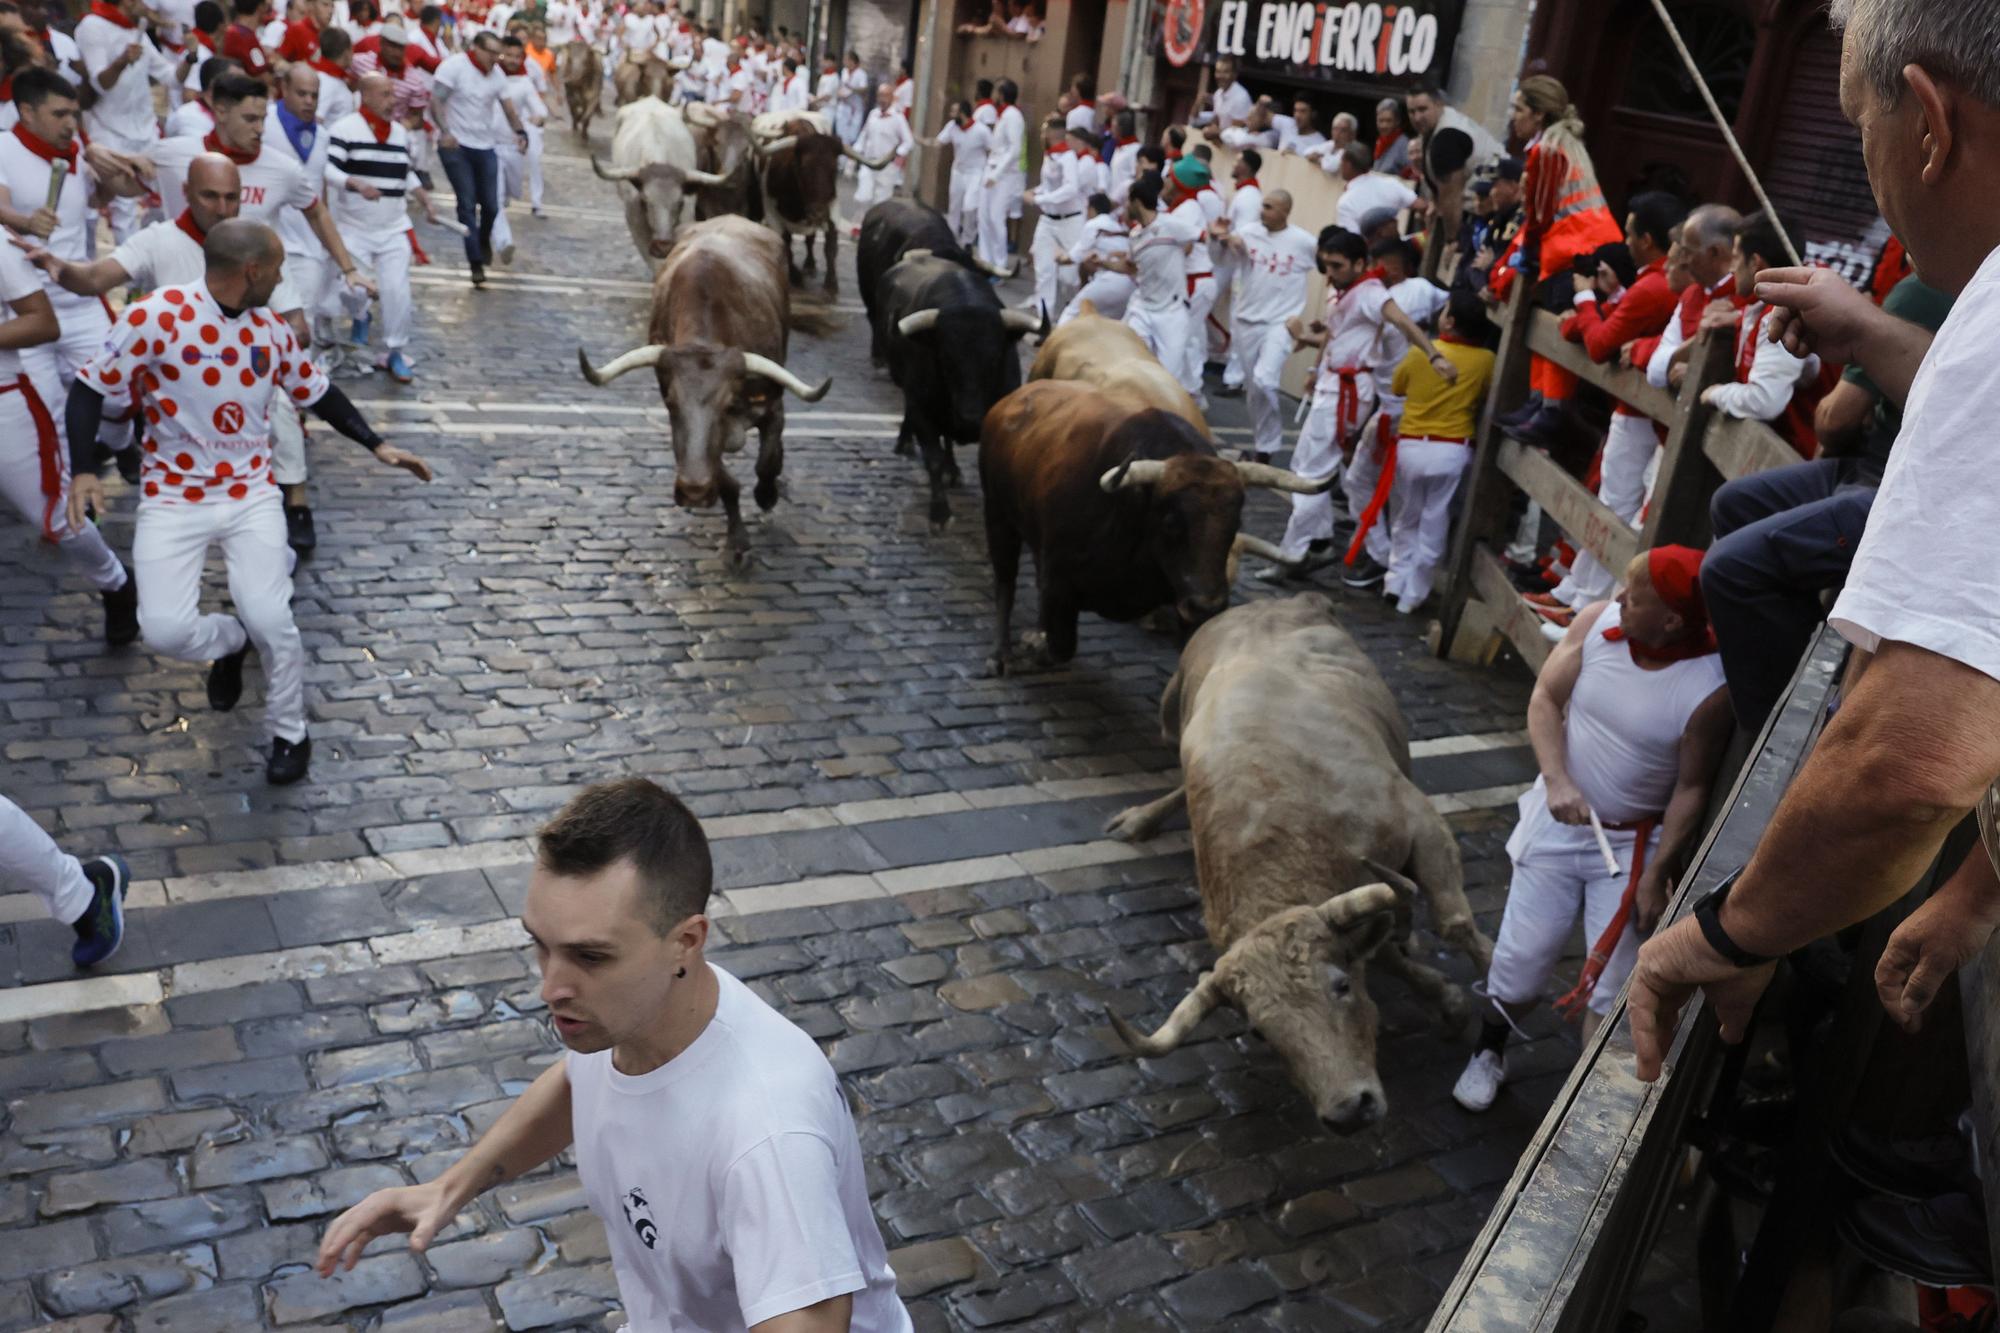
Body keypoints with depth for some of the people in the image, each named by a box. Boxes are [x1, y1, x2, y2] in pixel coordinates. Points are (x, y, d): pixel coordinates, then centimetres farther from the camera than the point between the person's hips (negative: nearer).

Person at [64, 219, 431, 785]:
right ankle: (230, 641, 23)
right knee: (165, 630, -15)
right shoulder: (155, 317, -14)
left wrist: (377, 446, 12)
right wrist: (83, 471, -20)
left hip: (251, 495, 2)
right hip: (173, 498, -2)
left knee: (269, 620, -13)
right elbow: (89, 388, -9)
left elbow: (318, 393, 17)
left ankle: (290, 733, 11)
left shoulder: (272, 331, 2)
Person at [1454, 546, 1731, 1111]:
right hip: (1561, 817, 3)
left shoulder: (1710, 690, -24)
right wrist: (1556, 780, -19)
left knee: (1613, 982, -1)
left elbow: (1691, 789, -14)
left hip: (1635, 842, -2)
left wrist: (1656, 876, -13)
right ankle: (1489, 1054, 34)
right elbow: (1545, 699, -5)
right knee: (1521, 956, 8)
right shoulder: (1597, 621, -15)